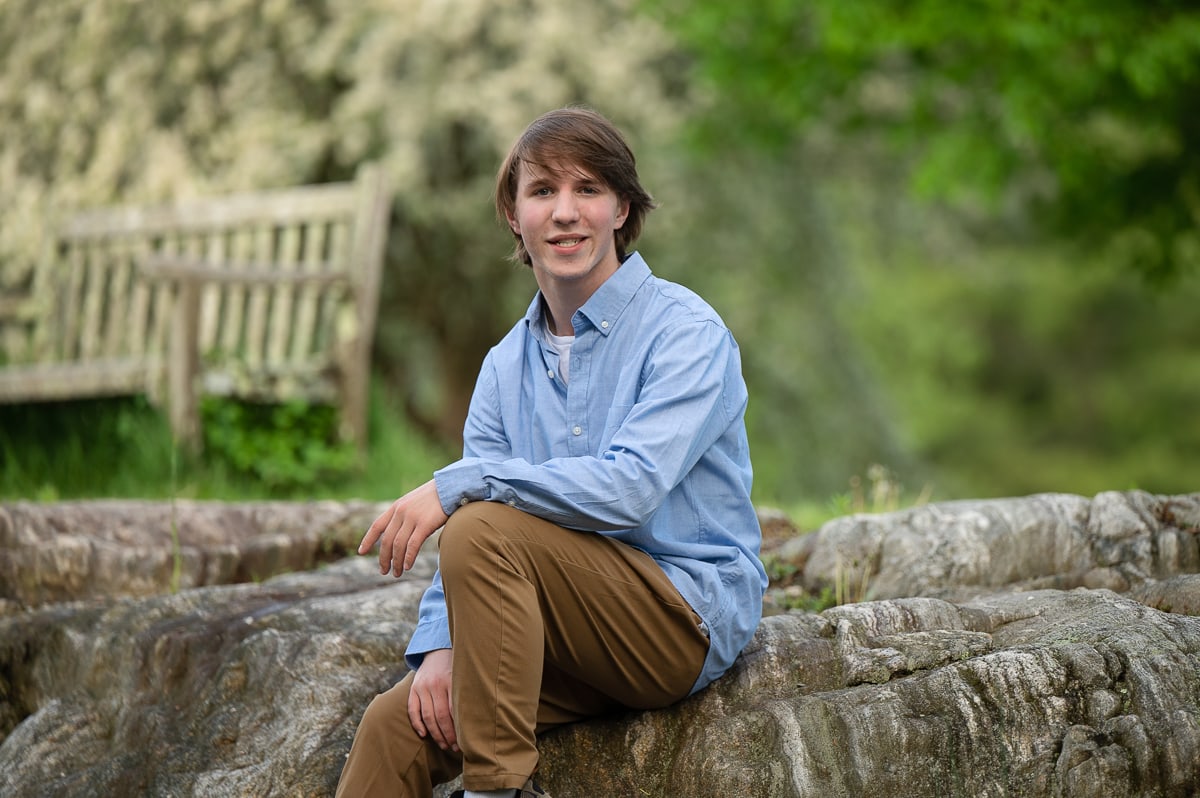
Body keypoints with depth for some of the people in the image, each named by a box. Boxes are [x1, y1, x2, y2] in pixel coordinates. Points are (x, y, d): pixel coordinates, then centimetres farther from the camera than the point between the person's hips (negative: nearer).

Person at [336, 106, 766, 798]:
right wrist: (439, 644, -10)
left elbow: (629, 488, -22)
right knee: (394, 727, -16)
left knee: (484, 528, -27)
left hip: (688, 619, -6)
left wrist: (457, 484, -20)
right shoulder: (507, 365, 13)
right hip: (584, 633, 6)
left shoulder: (686, 331, -8)